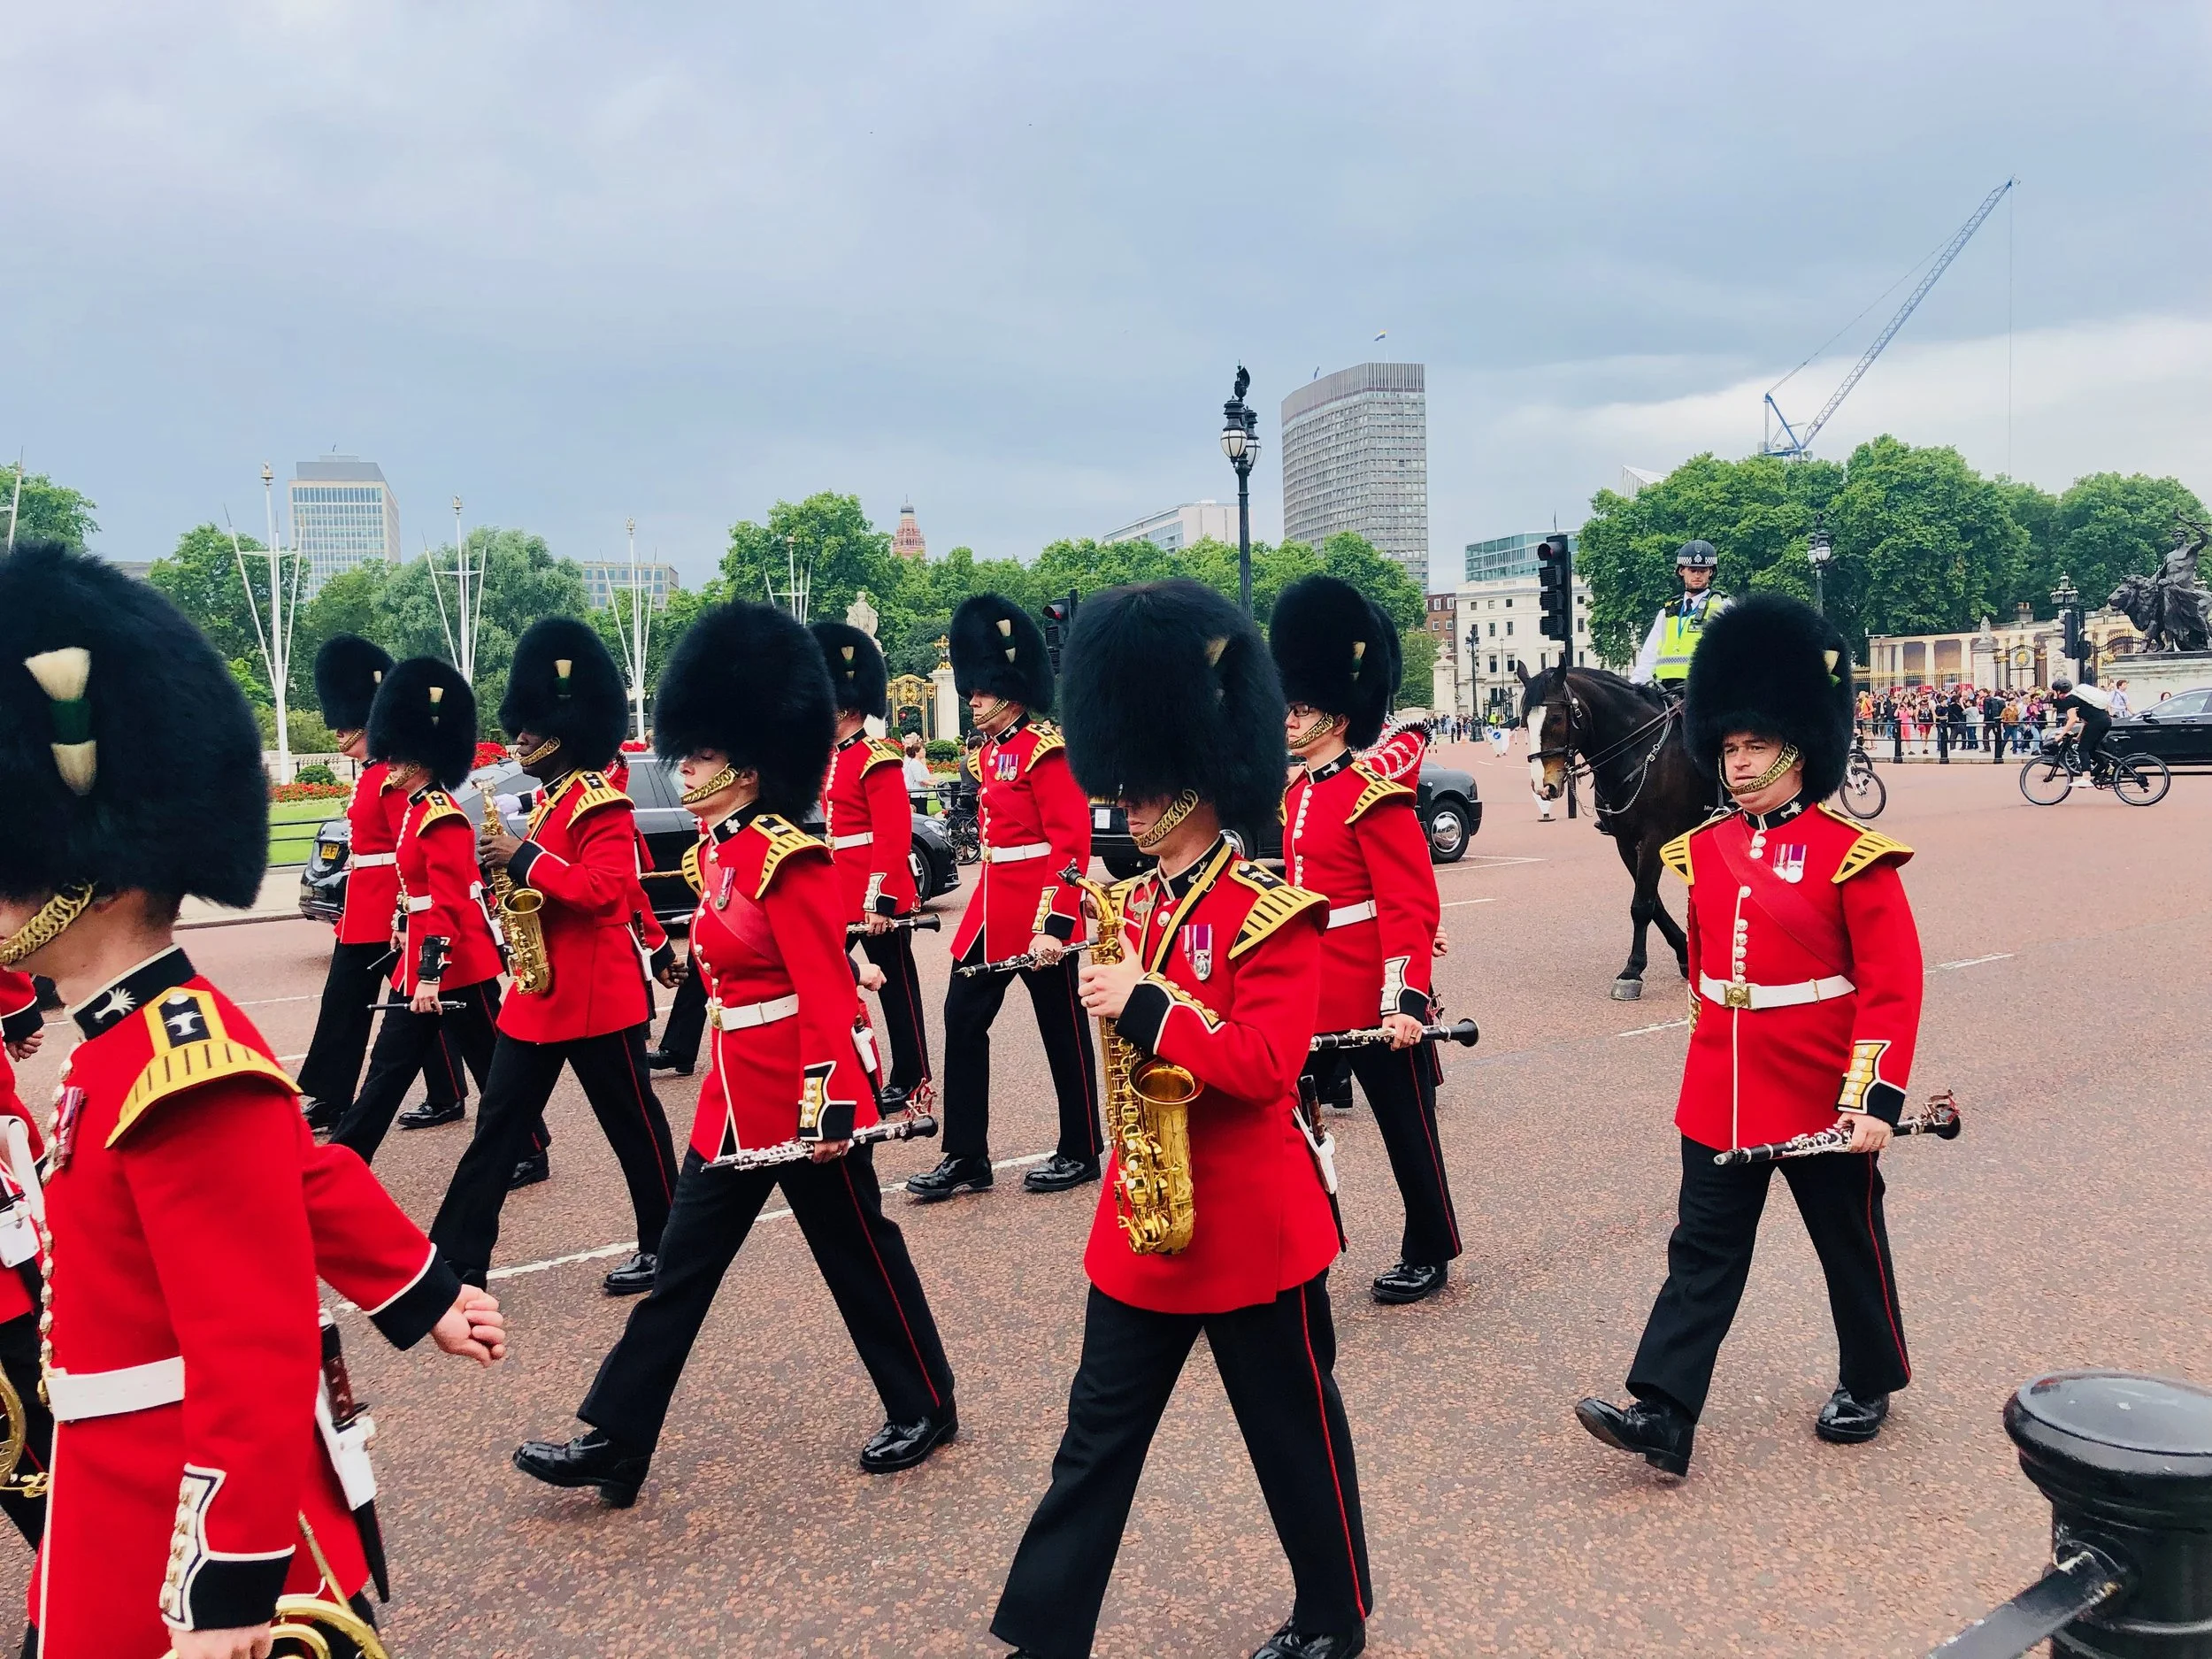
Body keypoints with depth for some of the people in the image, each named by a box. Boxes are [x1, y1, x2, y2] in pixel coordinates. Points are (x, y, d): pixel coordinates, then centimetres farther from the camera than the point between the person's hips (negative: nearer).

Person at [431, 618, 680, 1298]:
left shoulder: (600, 803, -15)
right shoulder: (550, 799, 13)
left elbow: (605, 889, -27)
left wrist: (522, 858, -23)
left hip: (597, 995, -9)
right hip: (538, 993, 9)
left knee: (633, 1124, 5)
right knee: (499, 1122, 8)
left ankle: (666, 1246, 20)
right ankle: (457, 1259, 14)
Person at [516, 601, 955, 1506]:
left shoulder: (790, 860, -20)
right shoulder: (721, 850, 7)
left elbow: (829, 993, -23)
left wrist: (831, 1108, -25)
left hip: (801, 1096, -9)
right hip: (736, 1094, 9)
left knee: (860, 1254, 8)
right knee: (681, 1268, 11)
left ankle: (925, 1409, 28)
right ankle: (613, 1445, 18)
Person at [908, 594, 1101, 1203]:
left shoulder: (1046, 751, -14)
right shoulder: (989, 752, 12)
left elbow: (1071, 844, -20)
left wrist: (1051, 924, -25)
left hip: (1039, 917, -9)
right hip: (991, 911, 9)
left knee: (1063, 1033, 5)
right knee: (962, 1019, 6)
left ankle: (1080, 1153, 20)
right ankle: (965, 1156, 13)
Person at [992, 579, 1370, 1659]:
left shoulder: (1271, 911, -17)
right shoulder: (1137, 901, 6)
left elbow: (1265, 1062, -25)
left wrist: (1146, 1011, -29)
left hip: (1250, 1218, -7)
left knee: (1293, 1429, 13)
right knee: (1099, 1429, 12)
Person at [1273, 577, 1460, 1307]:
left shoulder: (1376, 795, -15)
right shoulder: (1292, 795, 10)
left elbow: (1411, 906, -19)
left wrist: (1405, 999, -25)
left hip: (1372, 1000, -8)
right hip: (1306, 997, 8)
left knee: (1406, 1129, 10)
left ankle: (1427, 1256, 27)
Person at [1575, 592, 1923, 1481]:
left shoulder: (1851, 856, -12)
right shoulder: (1705, 850, 3)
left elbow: (1893, 988, -14)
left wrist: (1877, 1100, -18)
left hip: (1823, 1100, -4)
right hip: (1719, 1098, 4)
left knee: (1851, 1246, 16)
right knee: (1702, 1253, 3)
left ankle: (1868, 1384, 38)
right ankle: (1663, 1415, 4)